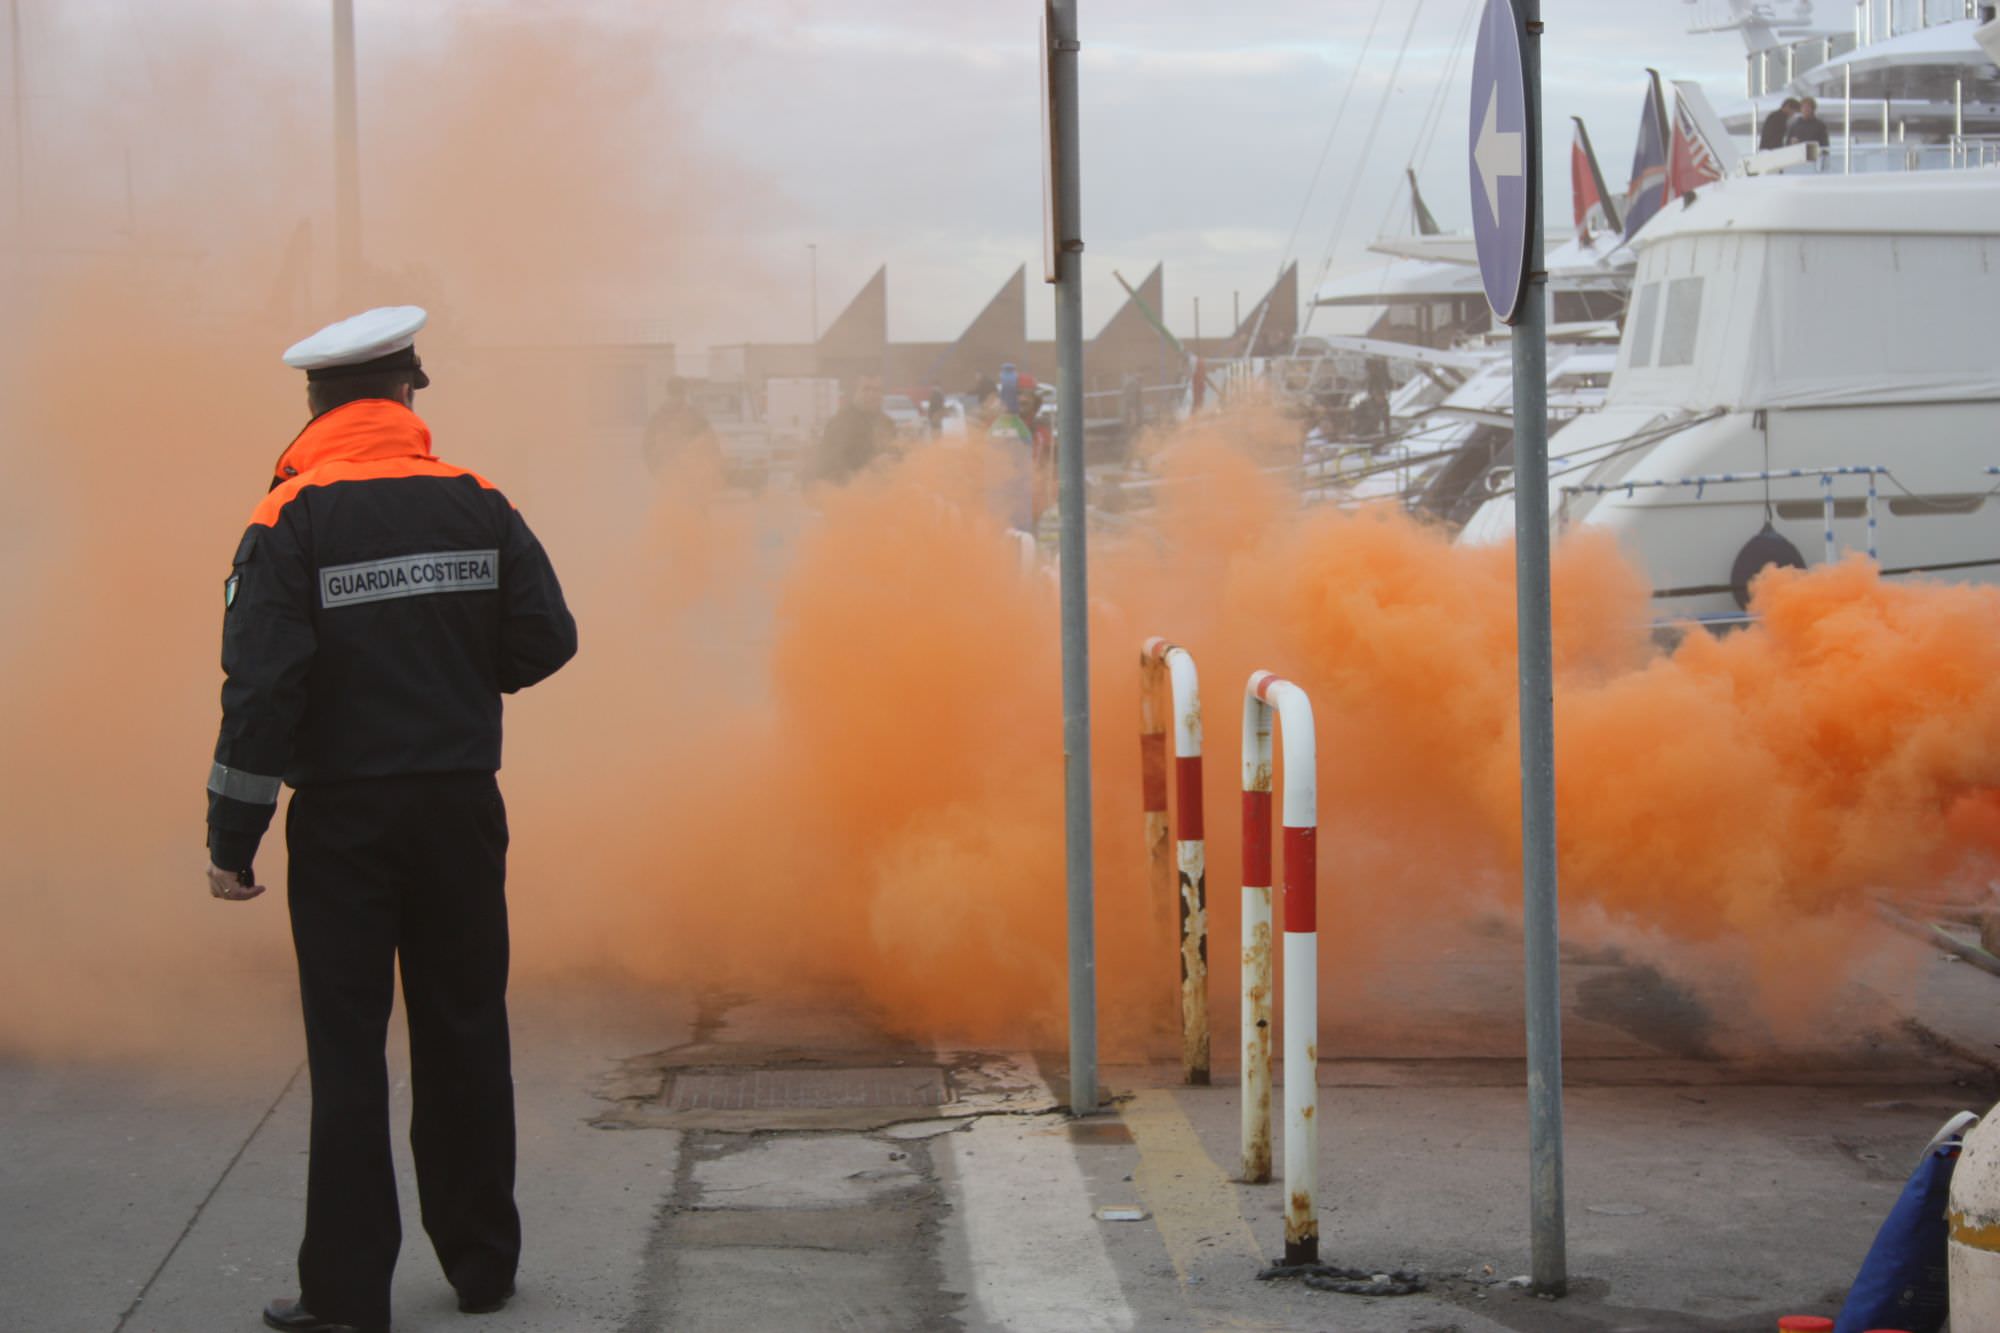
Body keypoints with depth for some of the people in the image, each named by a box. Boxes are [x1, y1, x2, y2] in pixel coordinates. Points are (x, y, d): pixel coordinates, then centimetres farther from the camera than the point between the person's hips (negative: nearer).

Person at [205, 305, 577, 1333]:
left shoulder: (289, 521, -8)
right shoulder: (477, 506, 0)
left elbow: (262, 688, -14)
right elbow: (545, 641, 1)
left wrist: (233, 836, -9)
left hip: (345, 816, -2)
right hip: (461, 806, 3)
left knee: (348, 1051, 2)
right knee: (465, 1036, 14)